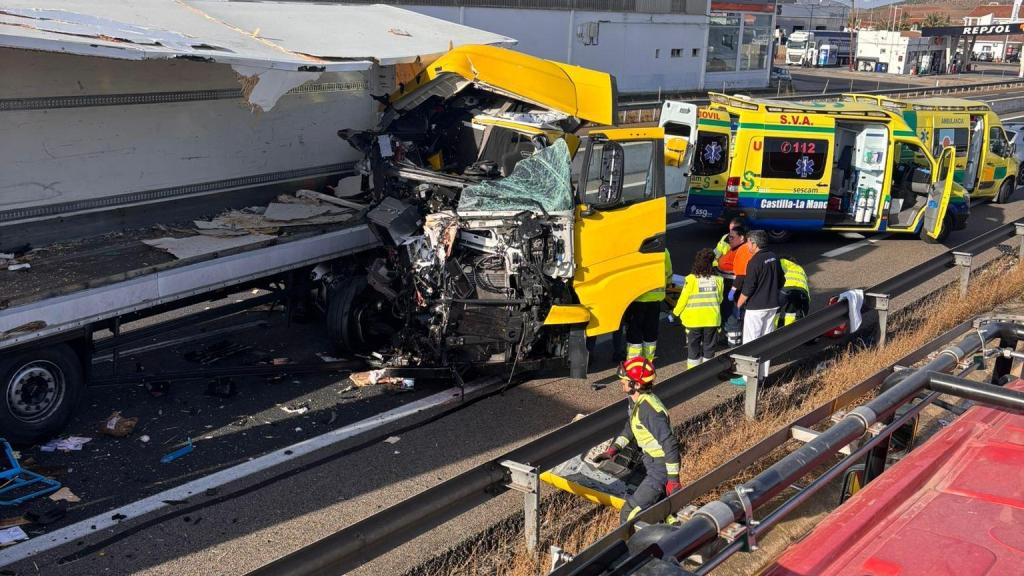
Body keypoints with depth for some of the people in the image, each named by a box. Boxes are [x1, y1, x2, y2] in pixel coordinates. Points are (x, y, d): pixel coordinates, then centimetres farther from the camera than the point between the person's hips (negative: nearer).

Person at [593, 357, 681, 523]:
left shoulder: (650, 410, -30)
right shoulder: (635, 400, 0)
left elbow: (670, 444, -29)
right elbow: (631, 427, 17)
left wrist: (673, 479, -24)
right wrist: (613, 449, 7)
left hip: (661, 467, -10)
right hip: (650, 461, 10)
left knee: (630, 515, -10)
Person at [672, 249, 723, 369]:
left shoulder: (691, 279, -12)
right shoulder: (718, 279, -3)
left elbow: (683, 299, -7)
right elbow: (720, 299, 9)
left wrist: (675, 313, 8)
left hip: (693, 320, -2)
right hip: (712, 319, 2)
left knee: (693, 347, 8)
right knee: (709, 346, 13)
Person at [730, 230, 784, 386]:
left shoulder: (754, 262, -20)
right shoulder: (773, 257, 5)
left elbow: (747, 289, -18)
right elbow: (781, 281, 15)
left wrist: (738, 304, -4)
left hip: (756, 308, -8)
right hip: (772, 306, 8)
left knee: (750, 342, -1)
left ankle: (748, 377, 2)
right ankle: (763, 374, 23)